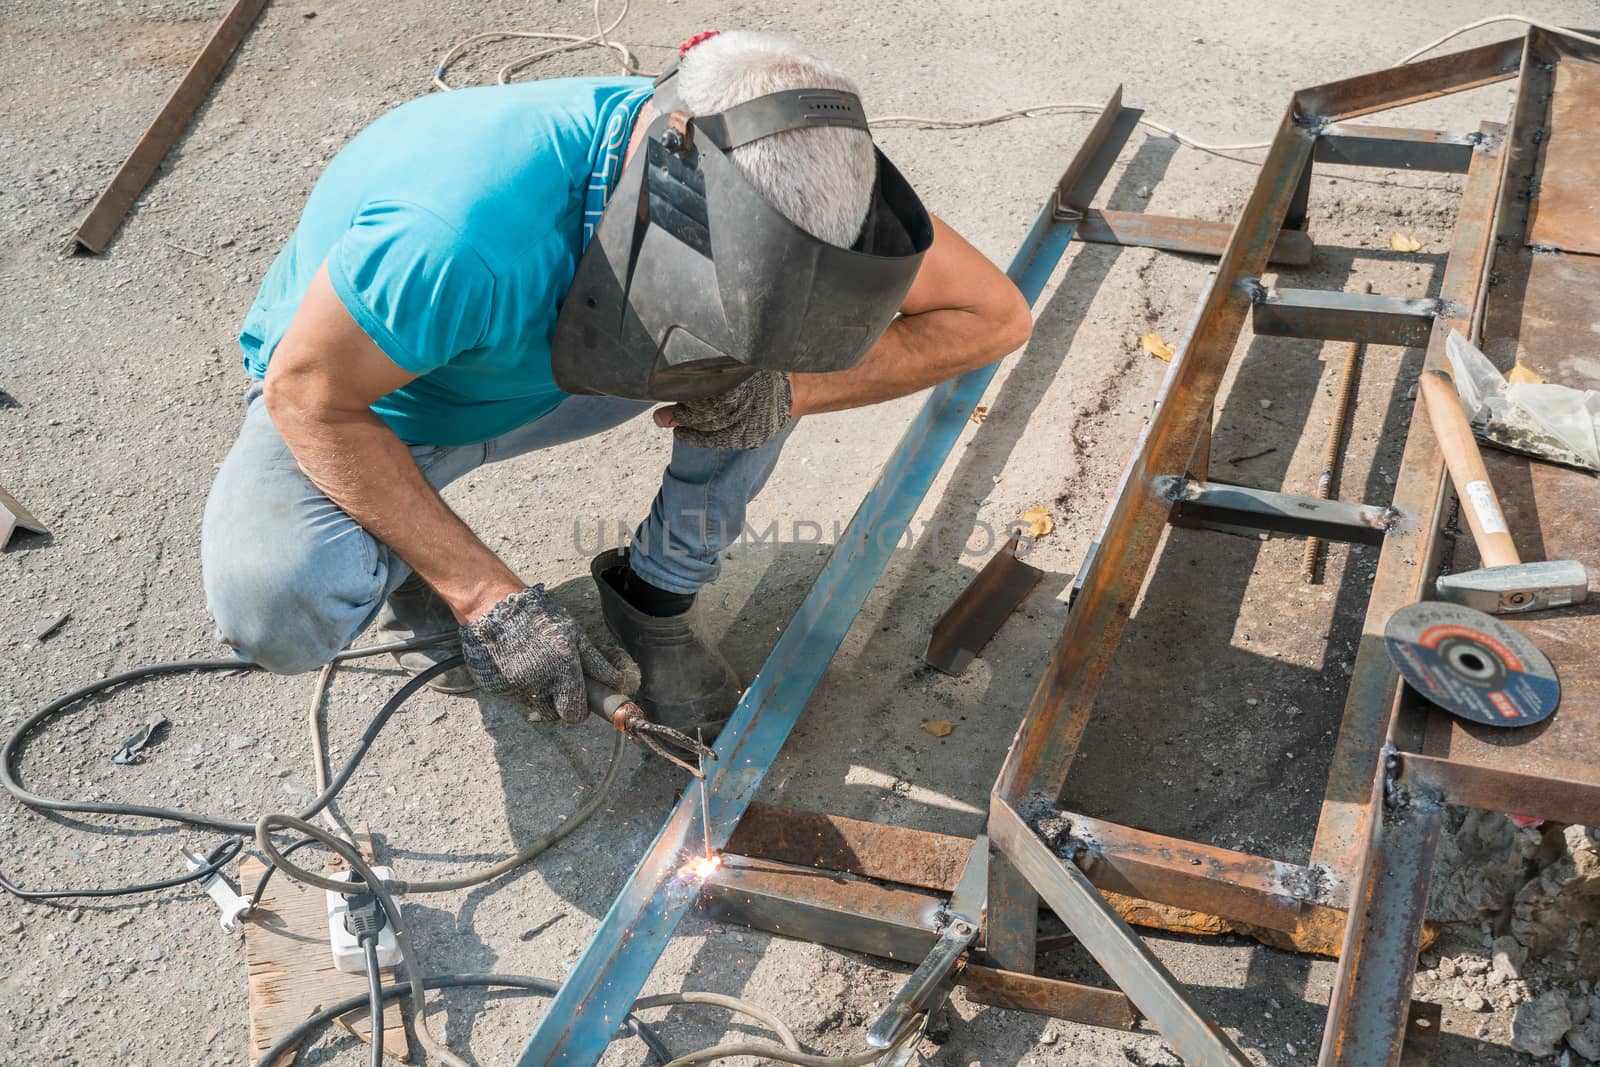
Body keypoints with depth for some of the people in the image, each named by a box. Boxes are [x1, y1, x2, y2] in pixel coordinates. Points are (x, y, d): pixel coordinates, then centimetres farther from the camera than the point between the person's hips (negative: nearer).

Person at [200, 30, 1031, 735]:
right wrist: (488, 596, -32)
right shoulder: (465, 236, -44)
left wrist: (790, 390, -34)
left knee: (778, 361, -17)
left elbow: (994, 315, -20)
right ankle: (408, 561, 3)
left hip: (541, 375, 4)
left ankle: (656, 594, 2)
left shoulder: (761, 173, -27)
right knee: (274, 609, -32)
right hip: (366, 397, -4)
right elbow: (308, 393, -29)